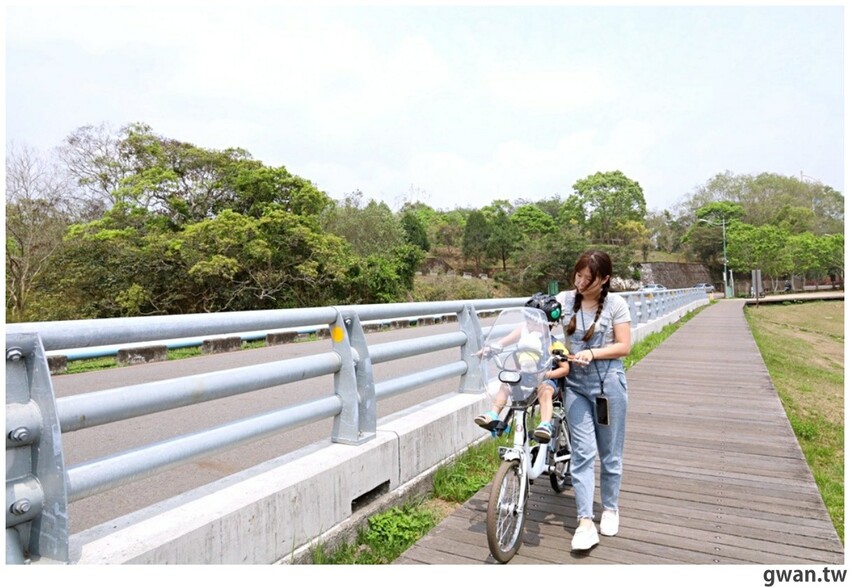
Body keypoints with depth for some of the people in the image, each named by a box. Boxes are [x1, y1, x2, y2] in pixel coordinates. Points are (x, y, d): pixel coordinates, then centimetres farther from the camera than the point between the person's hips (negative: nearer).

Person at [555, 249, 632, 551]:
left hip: (608, 382, -1)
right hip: (575, 384, 1)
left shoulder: (615, 303, -5)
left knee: (609, 452, 11)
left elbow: (624, 346, -6)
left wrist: (592, 353, -20)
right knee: (583, 452, -1)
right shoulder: (565, 299, 0)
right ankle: (586, 523, 2)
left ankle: (610, 509, 32)